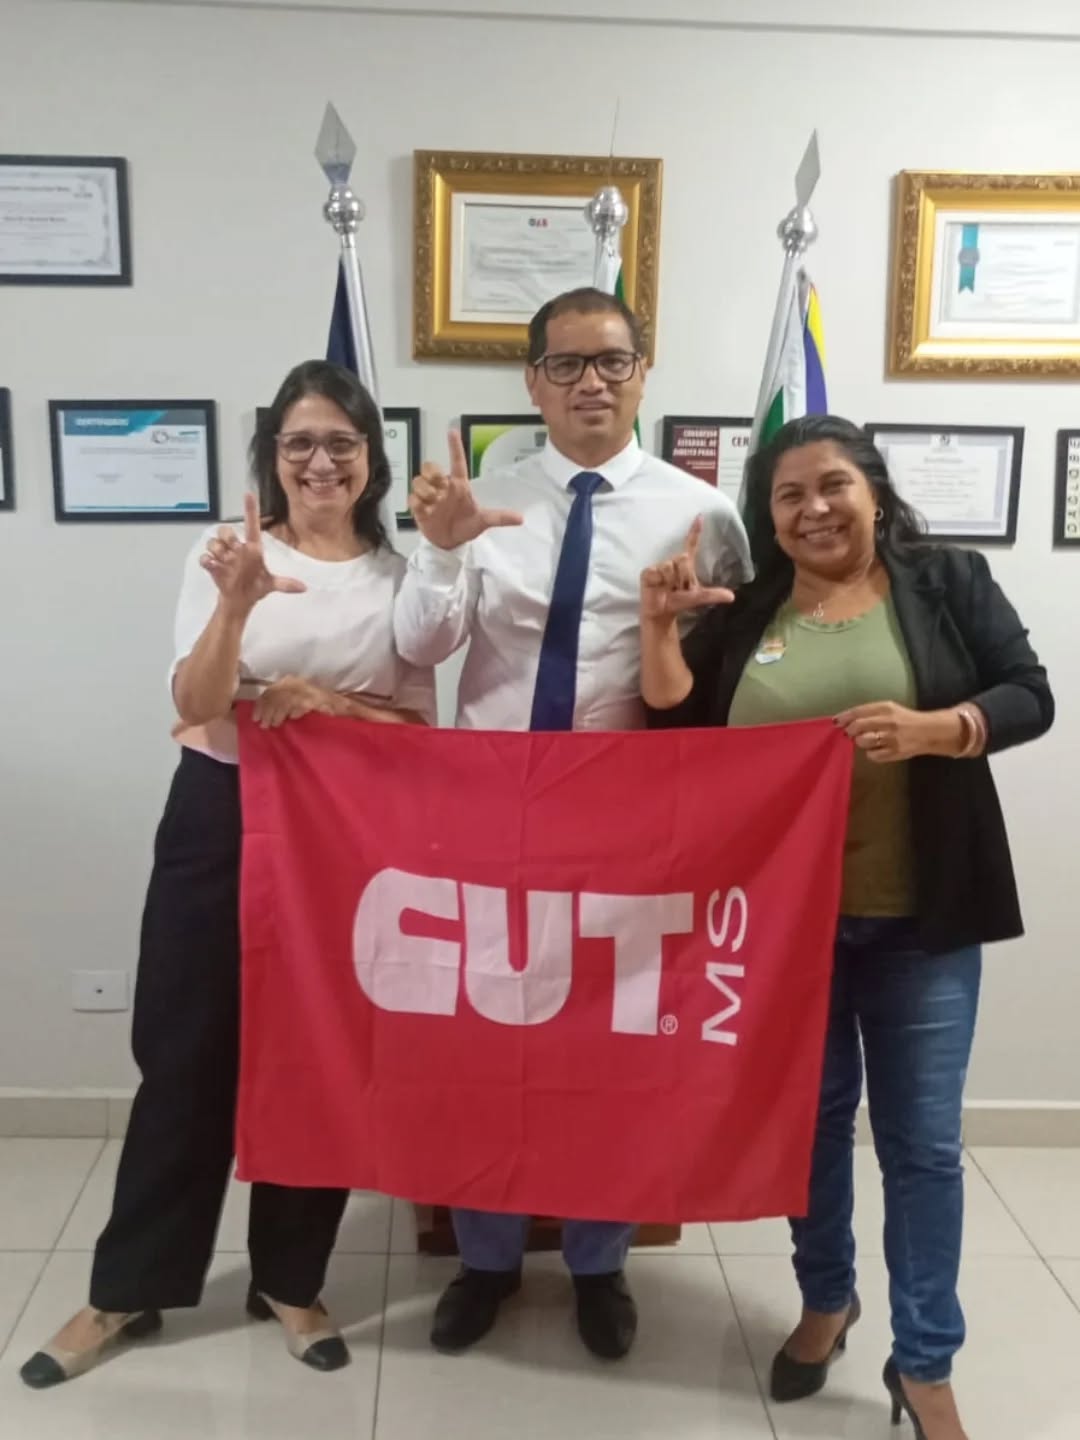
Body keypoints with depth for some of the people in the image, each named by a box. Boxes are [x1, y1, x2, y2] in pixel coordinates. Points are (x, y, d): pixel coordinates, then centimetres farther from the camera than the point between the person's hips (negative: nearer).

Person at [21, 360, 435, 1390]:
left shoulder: (400, 576, 2)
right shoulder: (226, 553, -2)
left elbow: (421, 726, 2)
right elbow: (195, 707, -12)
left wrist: (322, 700, -15)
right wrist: (235, 605, -29)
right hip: (219, 820, -1)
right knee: (186, 1053, 7)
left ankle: (290, 1281, 30)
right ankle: (128, 1287, 26)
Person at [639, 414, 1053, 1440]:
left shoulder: (950, 583, 0)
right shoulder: (741, 616, 6)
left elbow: (1030, 698, -5)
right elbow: (677, 736, 3)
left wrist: (930, 728, -23)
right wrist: (659, 627, -10)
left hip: (917, 916, -2)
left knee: (922, 1139, 7)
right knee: (810, 1116, 17)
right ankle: (825, 1298, 40)